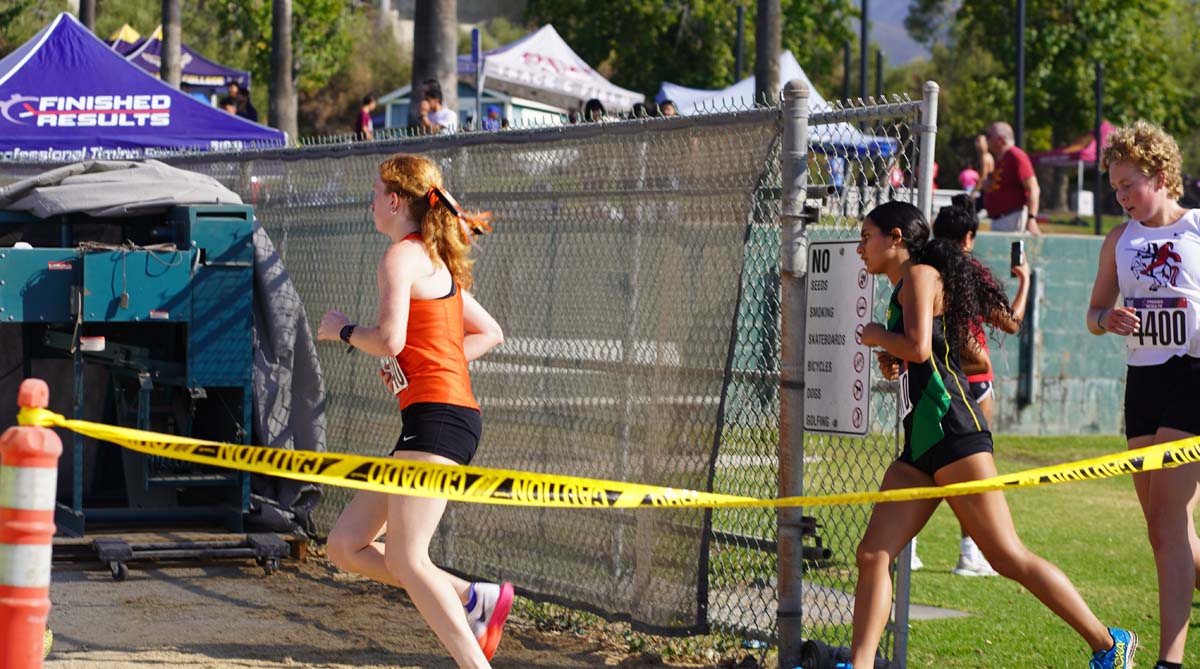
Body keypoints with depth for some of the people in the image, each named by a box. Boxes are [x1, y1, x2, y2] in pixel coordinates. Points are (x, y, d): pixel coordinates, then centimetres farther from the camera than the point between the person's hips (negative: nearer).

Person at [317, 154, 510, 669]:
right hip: (442, 416, 10)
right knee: (346, 546, 10)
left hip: (436, 416, -10)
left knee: (407, 559, -15)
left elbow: (389, 340, -19)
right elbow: (489, 334, 26)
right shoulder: (437, 260, 21)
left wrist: (342, 330, 1)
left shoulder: (401, 256, -7)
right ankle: (475, 599, 6)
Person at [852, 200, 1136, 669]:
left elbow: (918, 347, -19)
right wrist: (890, 361, 15)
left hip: (950, 431, -10)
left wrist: (877, 337, -1)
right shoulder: (902, 290, 24)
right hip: (919, 442, 10)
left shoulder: (921, 274, -4)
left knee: (1006, 555, -9)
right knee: (872, 556, -2)